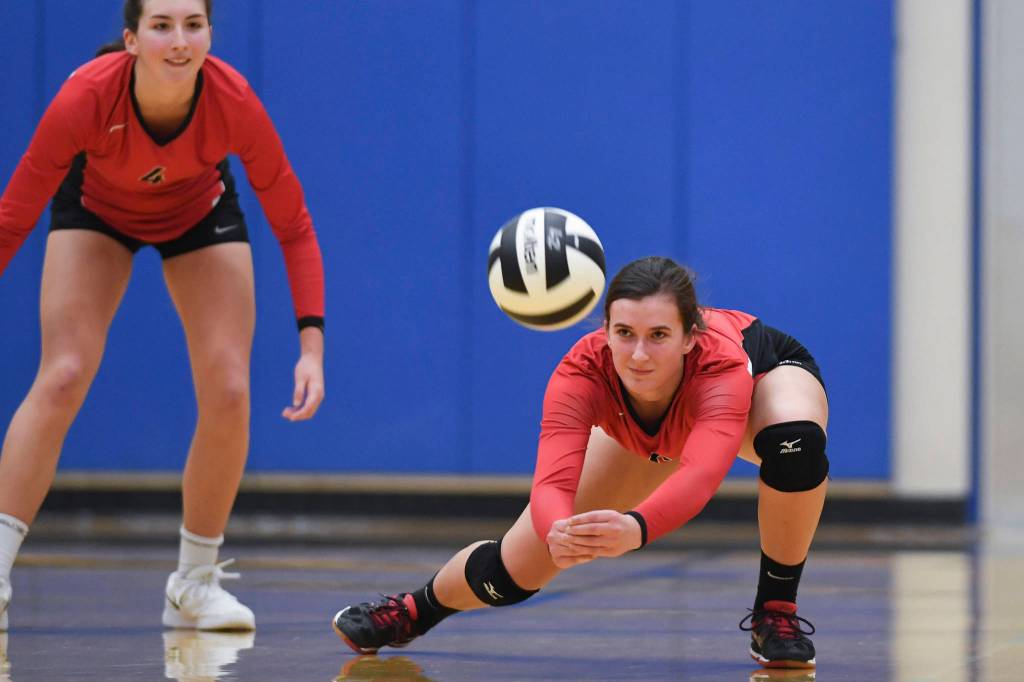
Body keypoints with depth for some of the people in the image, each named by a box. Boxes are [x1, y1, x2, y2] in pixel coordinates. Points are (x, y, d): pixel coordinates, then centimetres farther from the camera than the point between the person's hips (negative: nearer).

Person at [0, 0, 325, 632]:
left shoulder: (235, 102, -34)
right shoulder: (87, 97, -38)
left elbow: (294, 228, -23)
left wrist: (312, 345, -31)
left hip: (200, 212, 1)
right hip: (97, 208, -1)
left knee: (229, 395, -11)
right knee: (62, 378, -19)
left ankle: (196, 584, 7)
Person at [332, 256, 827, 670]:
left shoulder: (720, 363, -47)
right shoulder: (583, 372, -40)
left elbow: (700, 475, -65)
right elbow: (551, 485, -51)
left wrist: (636, 529, -85)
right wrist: (558, 534, -75)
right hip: (640, 431, 2)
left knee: (796, 438, -40)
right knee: (515, 571, -5)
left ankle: (776, 612, -16)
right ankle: (416, 609, 31)